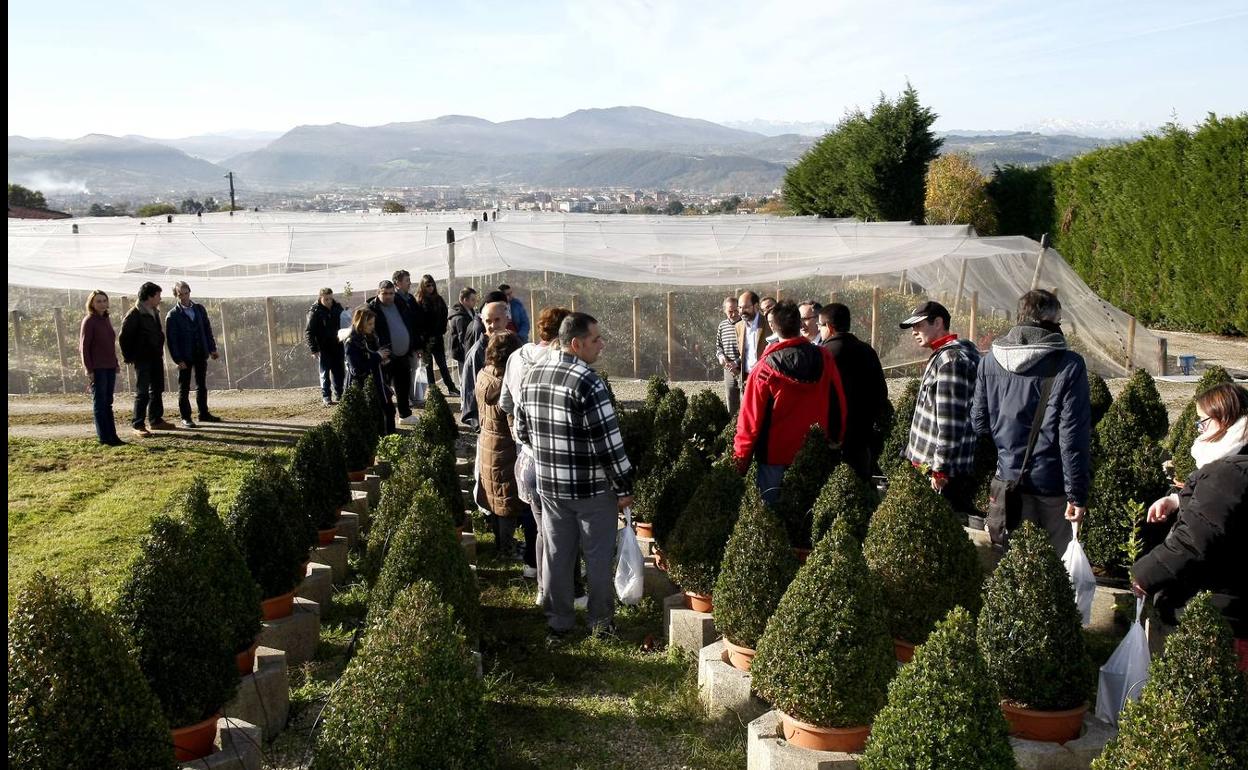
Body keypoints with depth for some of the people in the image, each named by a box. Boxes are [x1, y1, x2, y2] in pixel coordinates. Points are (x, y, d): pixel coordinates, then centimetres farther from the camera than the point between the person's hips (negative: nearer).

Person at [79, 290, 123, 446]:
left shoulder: (106, 320, 12)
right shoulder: (89, 321, -9)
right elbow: (84, 347, -11)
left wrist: (116, 364, 16)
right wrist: (89, 370, -15)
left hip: (110, 367, 7)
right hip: (97, 369, -7)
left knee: (108, 403, 11)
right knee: (99, 403, -1)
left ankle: (112, 436, 15)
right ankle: (104, 438, 2)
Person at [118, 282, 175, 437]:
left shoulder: (155, 312, 10)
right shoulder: (134, 315, -16)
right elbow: (123, 337, -16)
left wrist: (159, 351, 15)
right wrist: (129, 357, -12)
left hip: (156, 357, 9)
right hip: (142, 359, -8)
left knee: (157, 389, 15)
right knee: (142, 392, -5)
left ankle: (156, 420, 26)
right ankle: (138, 425, 0)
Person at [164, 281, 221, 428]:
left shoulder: (199, 309, 7)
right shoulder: (173, 315, -7)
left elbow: (207, 329, 12)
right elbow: (171, 339, -10)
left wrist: (212, 348, 6)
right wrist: (178, 360, -15)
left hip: (201, 354, 5)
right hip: (184, 357, -4)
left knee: (202, 385, 13)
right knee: (184, 388, 2)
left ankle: (204, 413, 23)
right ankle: (185, 417, 8)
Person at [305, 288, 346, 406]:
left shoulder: (337, 307, 3)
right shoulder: (315, 311, -10)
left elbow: (344, 323, 15)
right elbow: (308, 331, -9)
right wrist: (313, 349, -14)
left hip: (337, 346, 4)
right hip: (323, 347, -4)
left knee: (339, 372, 8)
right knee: (325, 373, 2)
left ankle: (339, 395, 18)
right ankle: (326, 397, 8)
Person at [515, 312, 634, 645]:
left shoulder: (533, 375, 1)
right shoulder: (587, 383, -21)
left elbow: (522, 429, 11)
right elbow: (608, 442, -21)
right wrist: (624, 487, -11)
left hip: (549, 484, 6)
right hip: (592, 488, -6)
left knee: (556, 555, 15)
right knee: (598, 556, 11)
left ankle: (558, 624, 25)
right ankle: (601, 622, 24)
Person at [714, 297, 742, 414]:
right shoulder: (722, 325, 10)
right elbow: (718, 345, 21)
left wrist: (737, 363, -18)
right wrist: (720, 355, 0)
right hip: (729, 371, 6)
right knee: (731, 408, 12)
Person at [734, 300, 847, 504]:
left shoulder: (765, 369, -15)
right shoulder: (824, 359, -6)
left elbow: (750, 419, -12)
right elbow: (838, 406, 2)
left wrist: (740, 459, -3)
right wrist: (836, 441, 15)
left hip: (775, 454, -3)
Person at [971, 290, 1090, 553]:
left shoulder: (989, 361, 2)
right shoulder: (1069, 365, -11)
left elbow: (979, 422, 7)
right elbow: (1074, 436, -13)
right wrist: (1077, 494, -10)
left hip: (1007, 481, 4)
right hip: (1052, 485, -4)